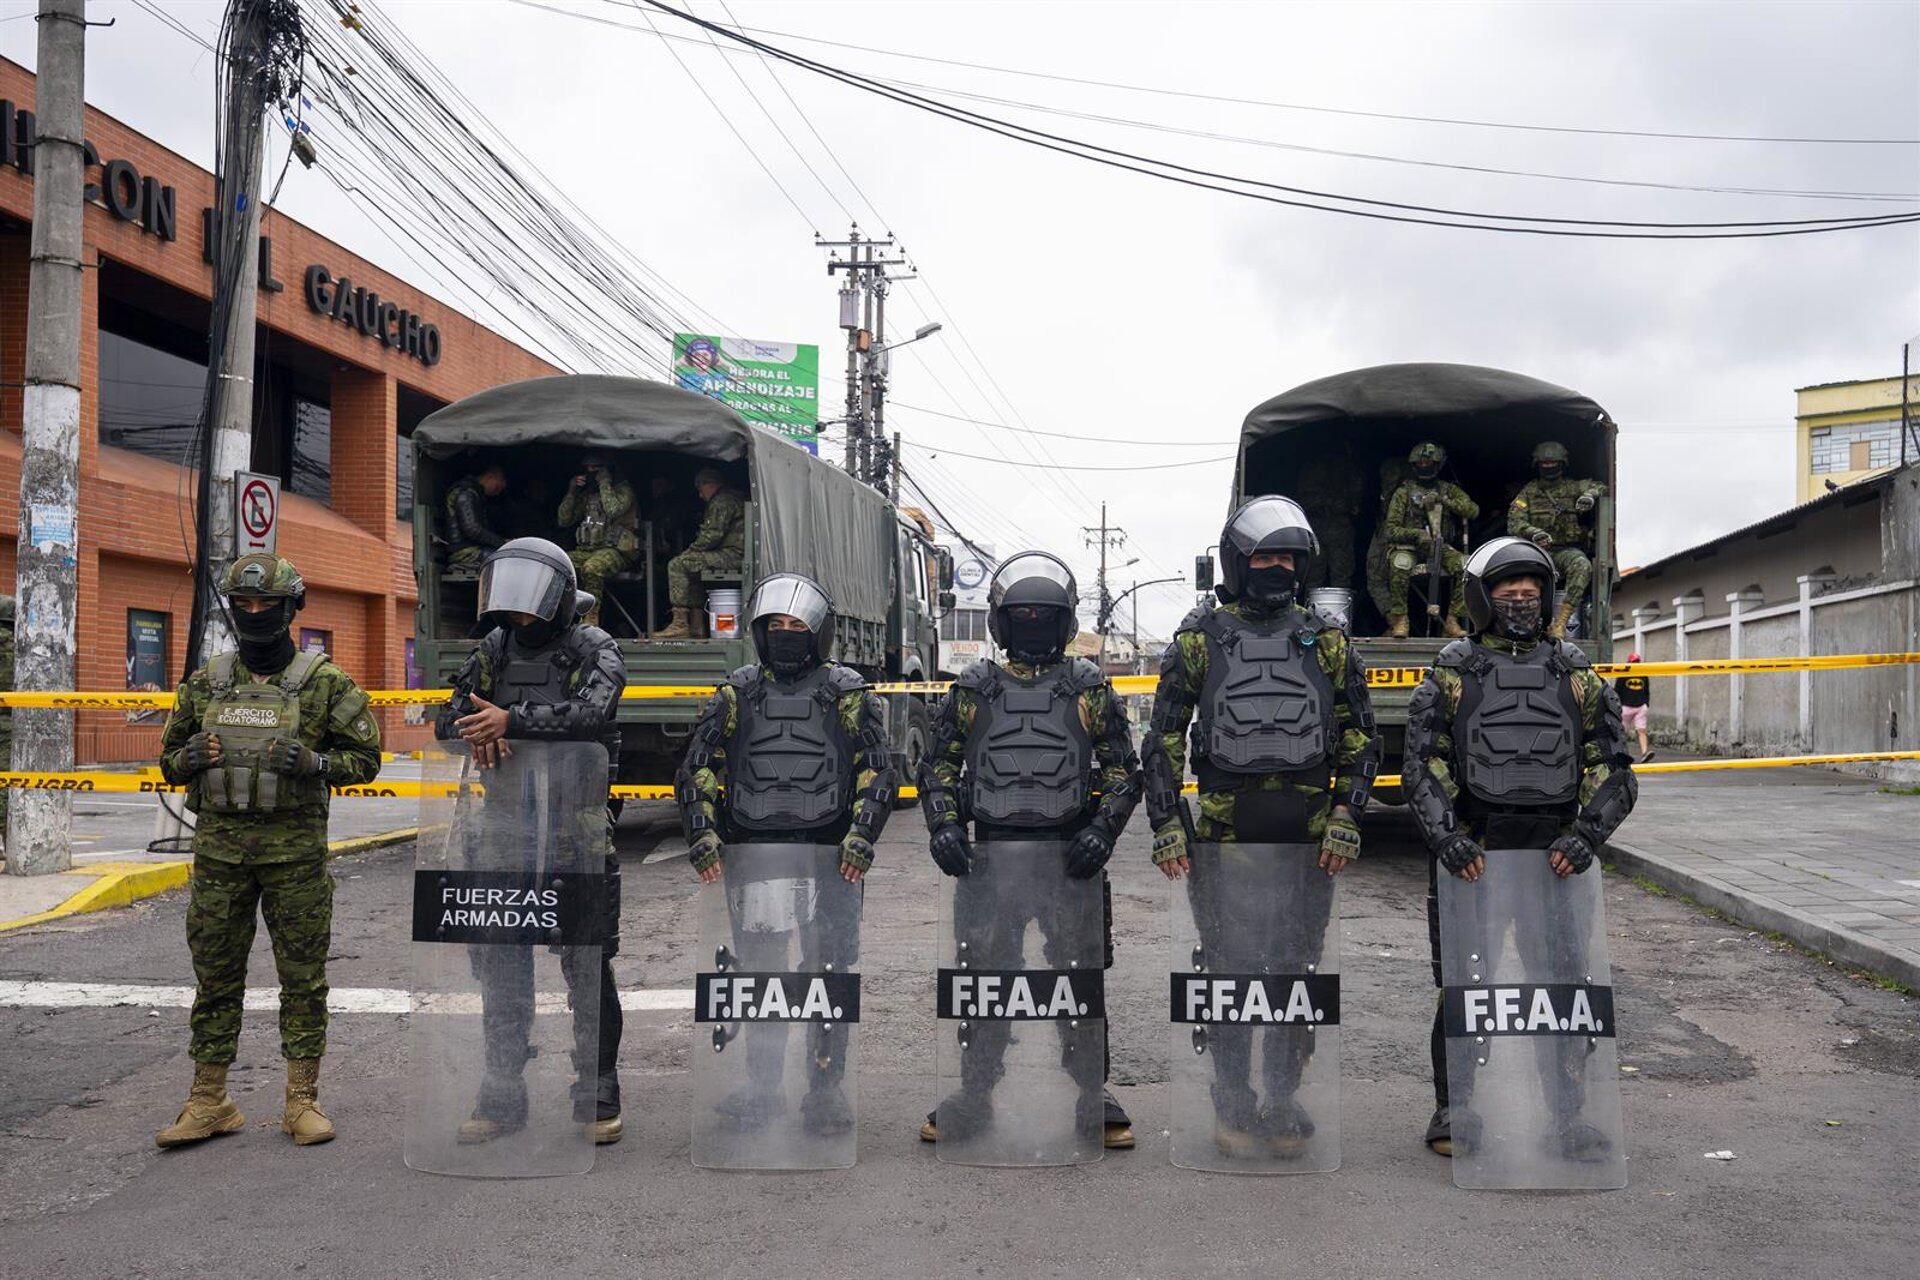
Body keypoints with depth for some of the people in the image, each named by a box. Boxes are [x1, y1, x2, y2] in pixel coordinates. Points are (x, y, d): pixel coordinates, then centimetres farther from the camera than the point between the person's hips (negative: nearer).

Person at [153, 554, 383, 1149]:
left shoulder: (324, 681, 1)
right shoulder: (205, 683, 11)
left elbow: (364, 757, 2)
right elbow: (168, 759, 19)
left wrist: (314, 763, -17)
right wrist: (190, 758, -4)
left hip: (295, 848, -3)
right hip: (219, 846, 3)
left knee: (303, 977, 2)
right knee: (215, 975, 8)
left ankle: (303, 1100, 12)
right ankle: (209, 1101, 18)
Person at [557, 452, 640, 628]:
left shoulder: (623, 489, 1)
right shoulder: (587, 493, 19)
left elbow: (614, 510, -21)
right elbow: (564, 521, 15)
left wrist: (604, 483, -12)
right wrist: (571, 492, 4)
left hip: (616, 550, -6)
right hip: (587, 549, 6)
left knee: (591, 567, -37)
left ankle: (591, 619, -31)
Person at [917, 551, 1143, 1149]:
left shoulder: (1090, 690, 4)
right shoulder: (972, 691, 6)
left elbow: (1124, 771, 3)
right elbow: (938, 768, 8)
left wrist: (1101, 831, -12)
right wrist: (944, 827, -8)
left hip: (1071, 857, -1)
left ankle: (1092, 1099, 19)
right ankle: (975, 1098, 21)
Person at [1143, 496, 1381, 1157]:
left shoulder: (1327, 642, 7)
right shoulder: (1201, 639, 2)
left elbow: (1360, 739, 9)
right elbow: (1164, 738, 2)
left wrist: (1346, 820, -2)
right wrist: (1167, 826, -6)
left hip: (1309, 833, 2)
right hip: (1224, 829, -1)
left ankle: (1283, 1099, 23)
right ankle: (1232, 1103, 19)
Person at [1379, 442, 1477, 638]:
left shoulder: (1449, 490, 13)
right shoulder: (1404, 492, 5)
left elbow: (1473, 510, -2)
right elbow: (1391, 529, -1)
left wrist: (1444, 500, -15)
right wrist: (1417, 534, -19)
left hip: (1441, 546, 2)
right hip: (1409, 546, -2)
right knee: (1400, 564, -37)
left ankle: (1452, 621, -18)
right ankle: (1398, 621, -25)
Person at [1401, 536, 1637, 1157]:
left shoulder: (1576, 675, 9)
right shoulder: (1451, 675, 3)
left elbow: (1613, 770, 4)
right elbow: (1422, 769, -5)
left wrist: (1585, 834, -12)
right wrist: (1447, 837, -20)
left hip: (1555, 858, 2)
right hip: (1470, 858, -2)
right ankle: (1454, 1110, 18)